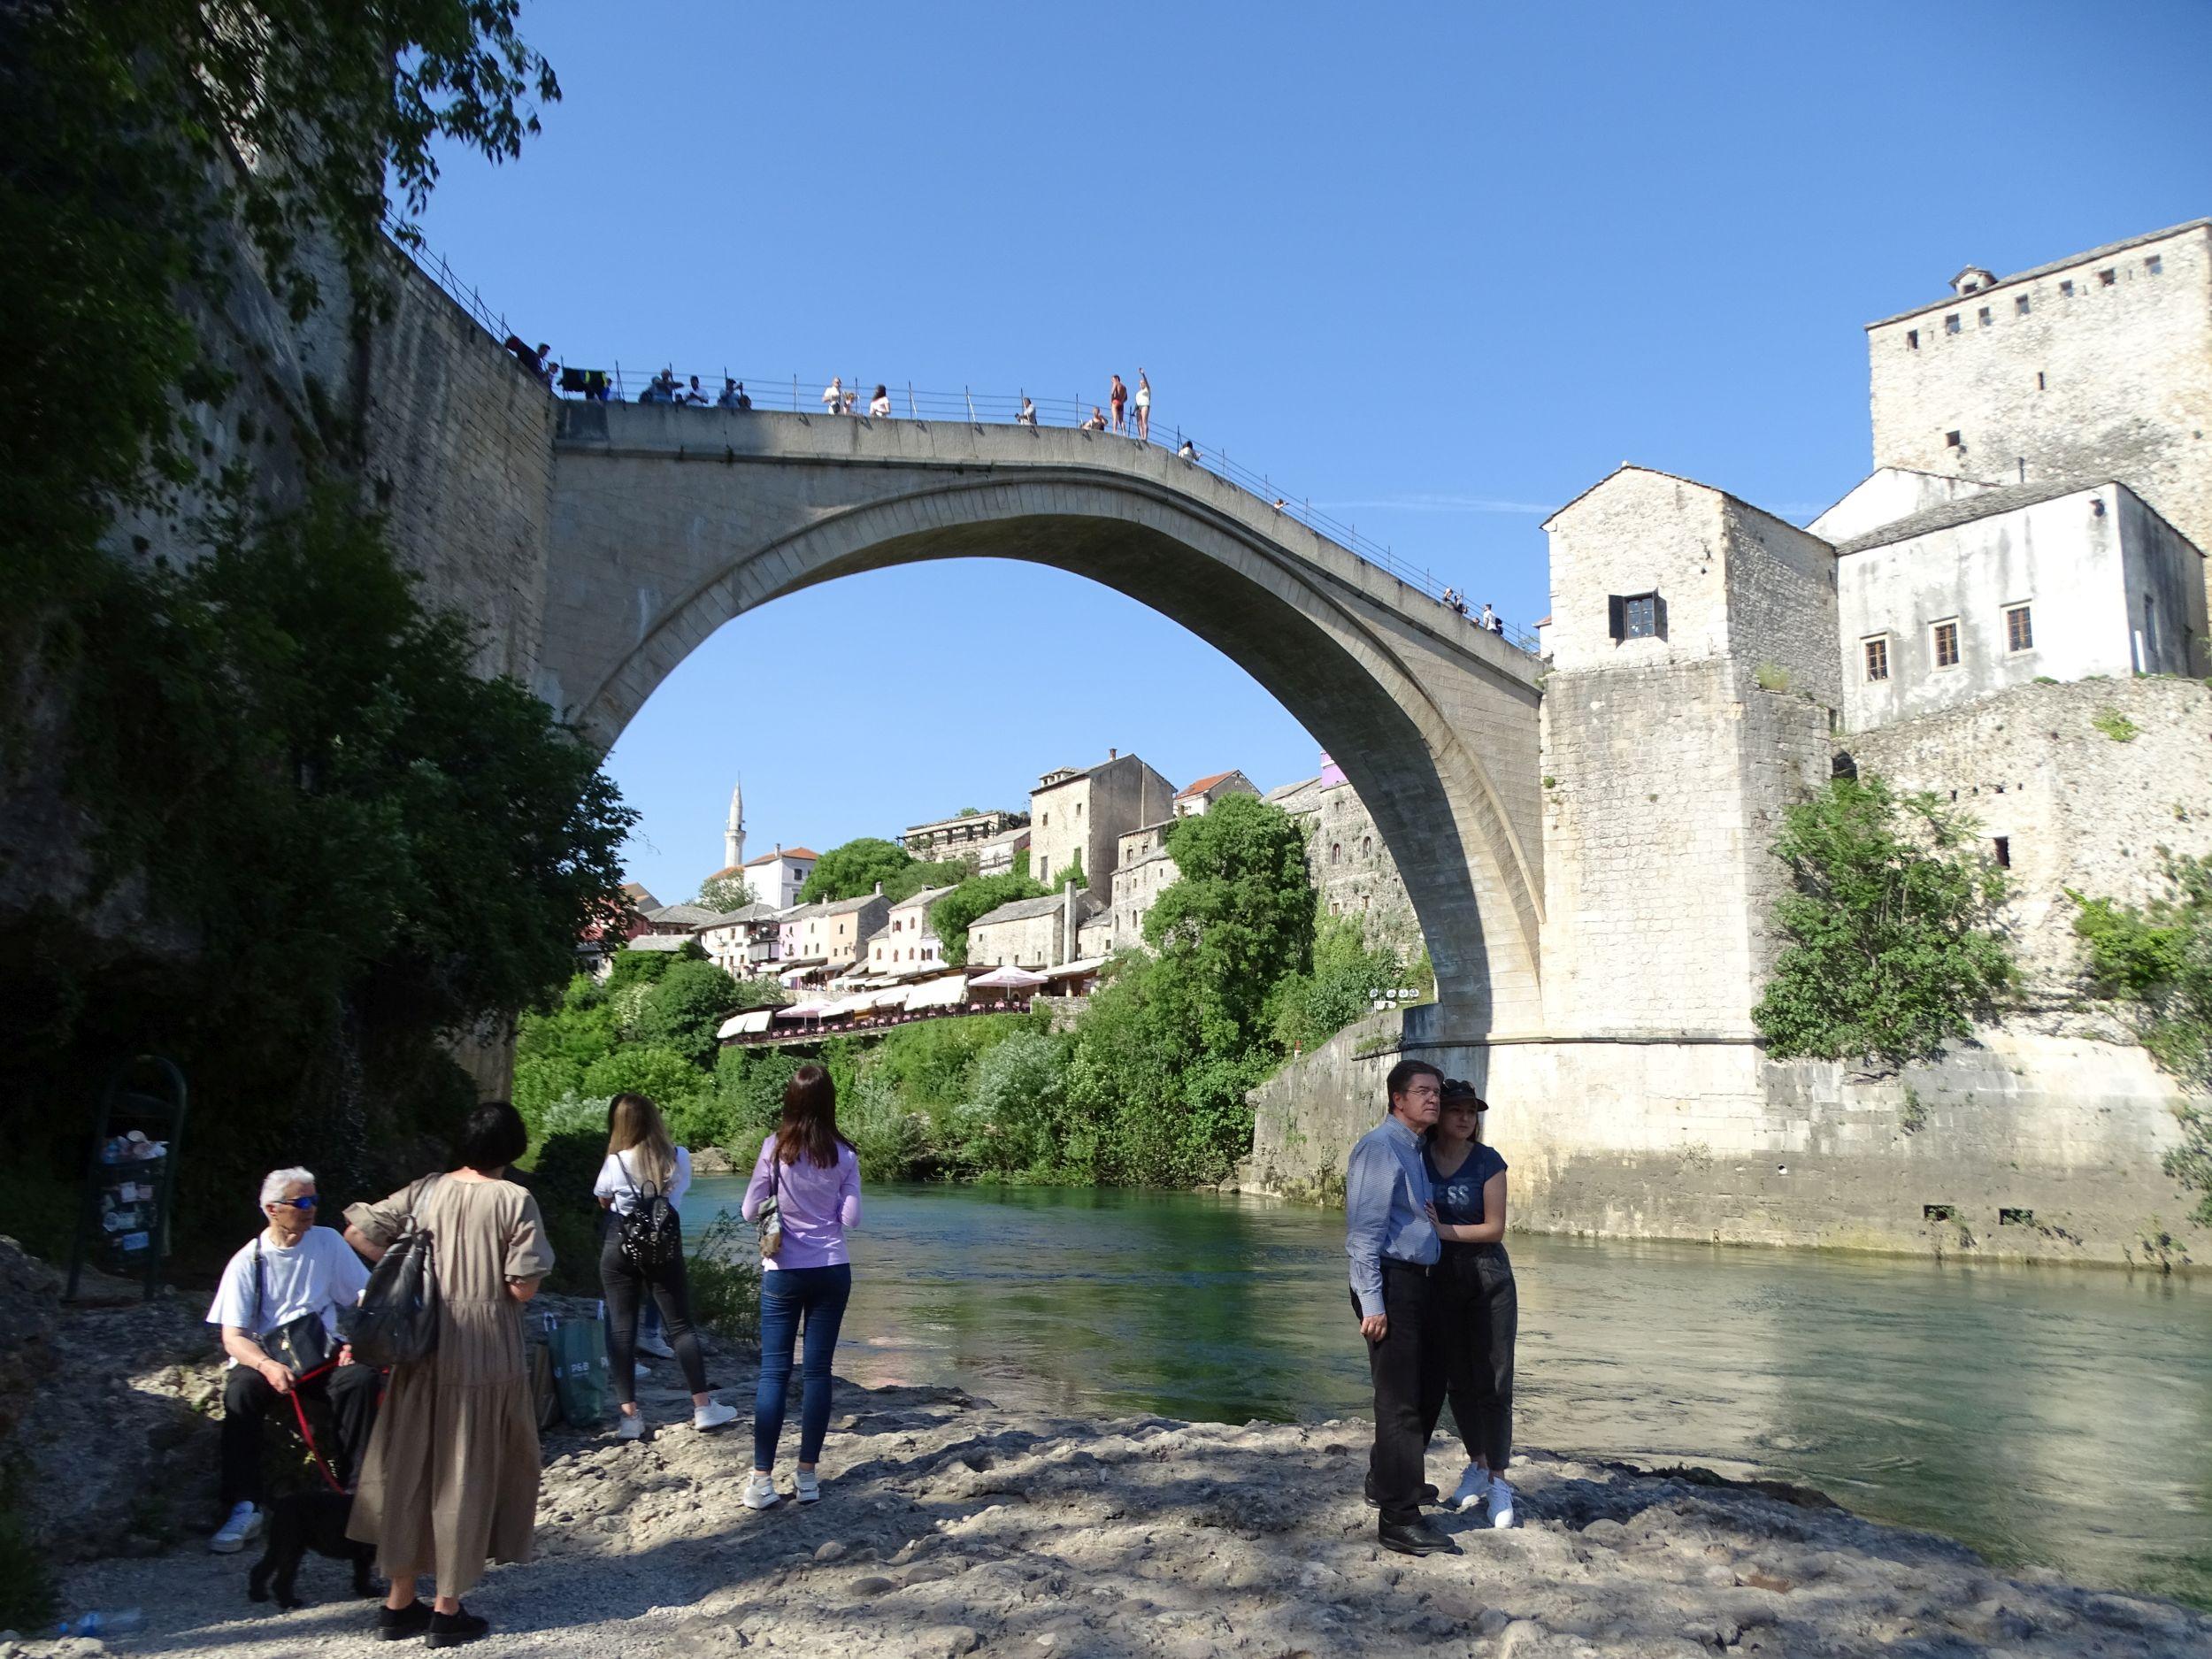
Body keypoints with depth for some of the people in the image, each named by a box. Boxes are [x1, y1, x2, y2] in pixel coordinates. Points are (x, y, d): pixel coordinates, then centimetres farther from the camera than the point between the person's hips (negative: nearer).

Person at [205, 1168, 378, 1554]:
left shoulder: (328, 1242, 4)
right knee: (240, 1392, -32)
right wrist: (267, 1366, -29)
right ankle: (245, 1508, -26)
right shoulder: (248, 1262, -3)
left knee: (362, 1378, -28)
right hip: (264, 1359, -1)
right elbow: (233, 1337, -9)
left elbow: (365, 1298, 7)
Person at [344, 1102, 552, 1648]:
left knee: (408, 1466, 14)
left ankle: (400, 1603, 25)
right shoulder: (514, 1200, -13)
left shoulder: (425, 1190, 1)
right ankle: (447, 1609, 17)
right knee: (465, 1474, 7)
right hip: (484, 1354, -4)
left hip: (423, 1347, 5)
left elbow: (357, 1232, 3)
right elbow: (523, 1287, -15)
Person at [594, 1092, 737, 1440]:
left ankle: (630, 1414, 3)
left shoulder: (616, 1162, -9)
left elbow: (604, 1202, 8)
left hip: (621, 1247, -2)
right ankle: (703, 1406, 8)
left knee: (622, 1328, 4)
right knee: (679, 1326, 7)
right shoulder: (679, 1158, -2)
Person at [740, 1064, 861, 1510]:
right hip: (831, 1271, 1)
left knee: (774, 1372, 4)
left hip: (783, 1273, -1)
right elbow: (851, 1218, -3)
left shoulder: (775, 1148, -8)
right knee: (818, 1371, 7)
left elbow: (749, 1211, -5)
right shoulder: (843, 1154, -4)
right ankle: (807, 1476, 11)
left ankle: (762, 1479, 4)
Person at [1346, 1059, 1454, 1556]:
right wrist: (1372, 1304, -22)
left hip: (1420, 1282, 10)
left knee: (1429, 1390, 21)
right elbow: (1365, 1230, -19)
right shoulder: (1380, 1147, -14)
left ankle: (1387, 1481, 38)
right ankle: (1398, 1520, 2)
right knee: (1401, 1401, -5)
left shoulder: (1414, 1150, 17)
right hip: (1391, 1282, -10)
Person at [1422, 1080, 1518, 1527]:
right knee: (1457, 1381, 12)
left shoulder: (1487, 1161, -9)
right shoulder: (1418, 1157, -2)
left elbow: (1495, 1227, -10)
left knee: (1493, 1383, -2)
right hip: (1441, 1280, 3)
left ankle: (1498, 1483, 6)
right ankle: (1477, 1466, 29)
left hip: (1487, 1277, -3)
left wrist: (1446, 1230, -19)